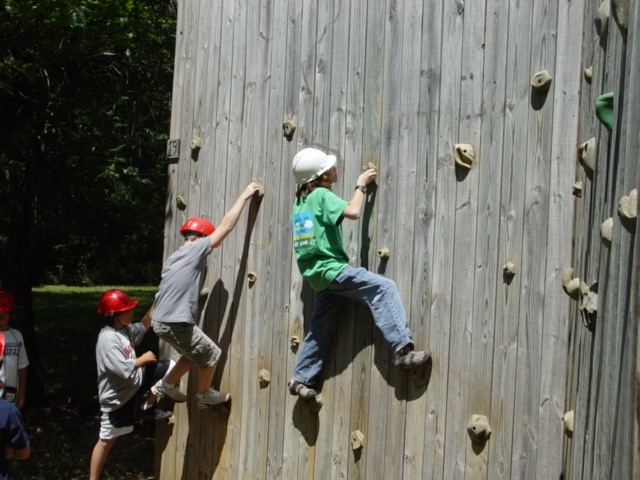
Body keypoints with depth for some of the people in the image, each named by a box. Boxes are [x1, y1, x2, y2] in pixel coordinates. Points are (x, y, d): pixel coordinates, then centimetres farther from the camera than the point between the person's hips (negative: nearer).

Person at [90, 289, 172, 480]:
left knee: (169, 368, 4)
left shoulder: (125, 329, -1)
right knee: (107, 440, 2)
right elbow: (125, 369, -34)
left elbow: (143, 326, 17)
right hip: (117, 397, -8)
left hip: (135, 383, 8)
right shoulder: (108, 339, -29)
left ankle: (147, 407, 16)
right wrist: (144, 359, -17)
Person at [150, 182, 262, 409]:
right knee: (211, 354, 10)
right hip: (176, 323, -9)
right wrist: (244, 196, 0)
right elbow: (226, 226, -6)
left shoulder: (174, 257, 18)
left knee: (196, 354, 23)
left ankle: (166, 384, 26)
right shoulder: (195, 249, -7)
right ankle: (204, 395, 25)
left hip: (161, 321, 9)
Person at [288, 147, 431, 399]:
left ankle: (301, 379, 22)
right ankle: (402, 350, -25)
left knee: (320, 328, 17)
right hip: (331, 268, -9)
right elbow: (352, 211, -21)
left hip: (316, 273, 9)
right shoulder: (322, 195, -8)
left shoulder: (300, 199, 17)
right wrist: (361, 184, -6)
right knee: (383, 287, -15)